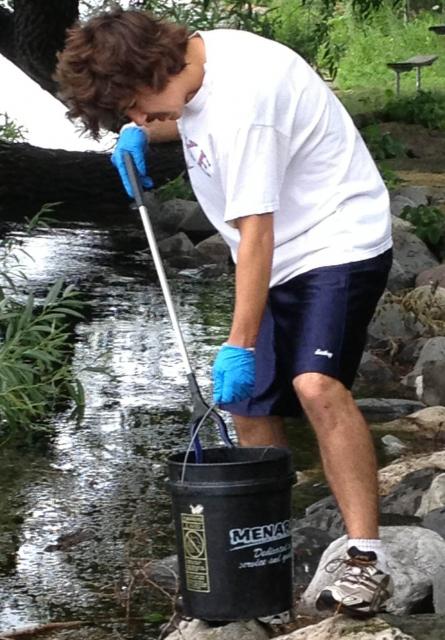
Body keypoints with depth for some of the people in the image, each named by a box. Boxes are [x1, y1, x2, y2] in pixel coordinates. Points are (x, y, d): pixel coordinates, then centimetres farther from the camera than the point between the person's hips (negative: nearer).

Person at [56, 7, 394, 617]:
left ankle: (367, 559, -26)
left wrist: (239, 346, -28)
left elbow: (255, 232, -28)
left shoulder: (240, 99, -27)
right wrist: (141, 133, 7)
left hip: (337, 242, -10)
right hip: (280, 262, 10)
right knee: (250, 404, 6)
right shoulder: (194, 60, 1)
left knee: (317, 385, -27)